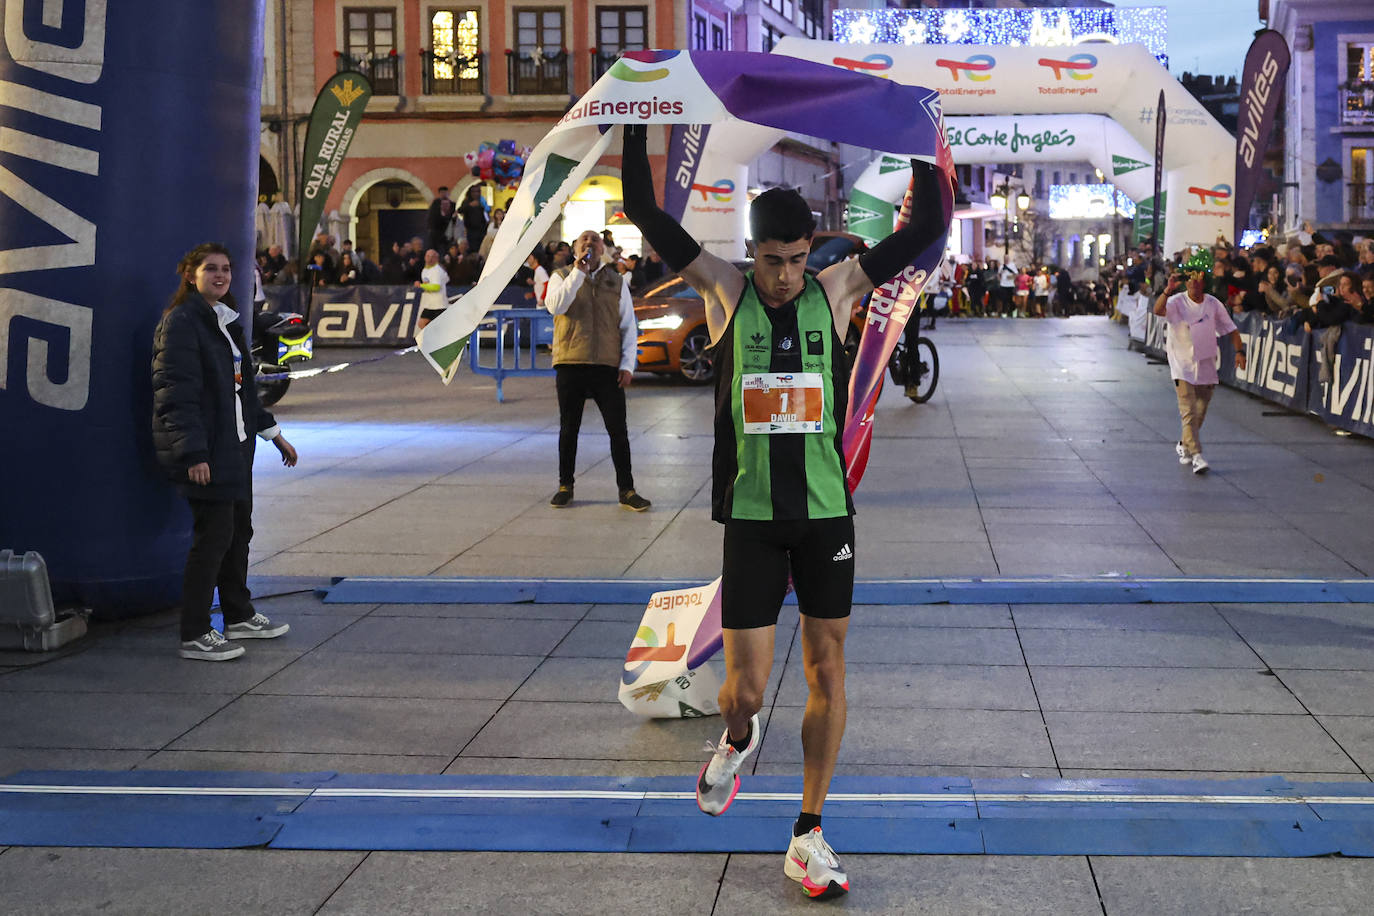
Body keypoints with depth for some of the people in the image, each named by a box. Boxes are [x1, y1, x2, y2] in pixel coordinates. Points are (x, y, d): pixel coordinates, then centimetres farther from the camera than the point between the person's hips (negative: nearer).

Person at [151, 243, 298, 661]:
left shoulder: (225, 320, 16)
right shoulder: (181, 321, -13)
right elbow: (176, 393, -20)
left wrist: (272, 433, 25)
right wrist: (193, 454, -26)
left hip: (234, 445, 9)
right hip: (204, 452, -9)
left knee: (239, 527, 16)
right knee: (214, 533, -8)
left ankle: (239, 616, 31)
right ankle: (194, 636, 0)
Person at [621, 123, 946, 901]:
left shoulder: (836, 291, 1)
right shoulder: (725, 290, -1)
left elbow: (928, 230, -2)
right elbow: (646, 214, -6)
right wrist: (638, 127, -10)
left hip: (827, 514, 2)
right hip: (752, 516, -1)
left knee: (828, 671, 6)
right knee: (747, 687, -4)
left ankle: (809, 836, 18)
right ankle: (738, 739, 35)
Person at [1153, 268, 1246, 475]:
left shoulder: (1213, 304, 3)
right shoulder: (1177, 302, -7)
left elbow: (1231, 329, 9)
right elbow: (1158, 310, -28)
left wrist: (1239, 351, -4)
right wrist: (1168, 289, -42)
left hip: (1206, 365, 4)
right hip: (1182, 365, -4)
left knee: (1200, 412, 12)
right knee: (1189, 412, -13)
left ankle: (1184, 445, 35)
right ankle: (1196, 455, -16)